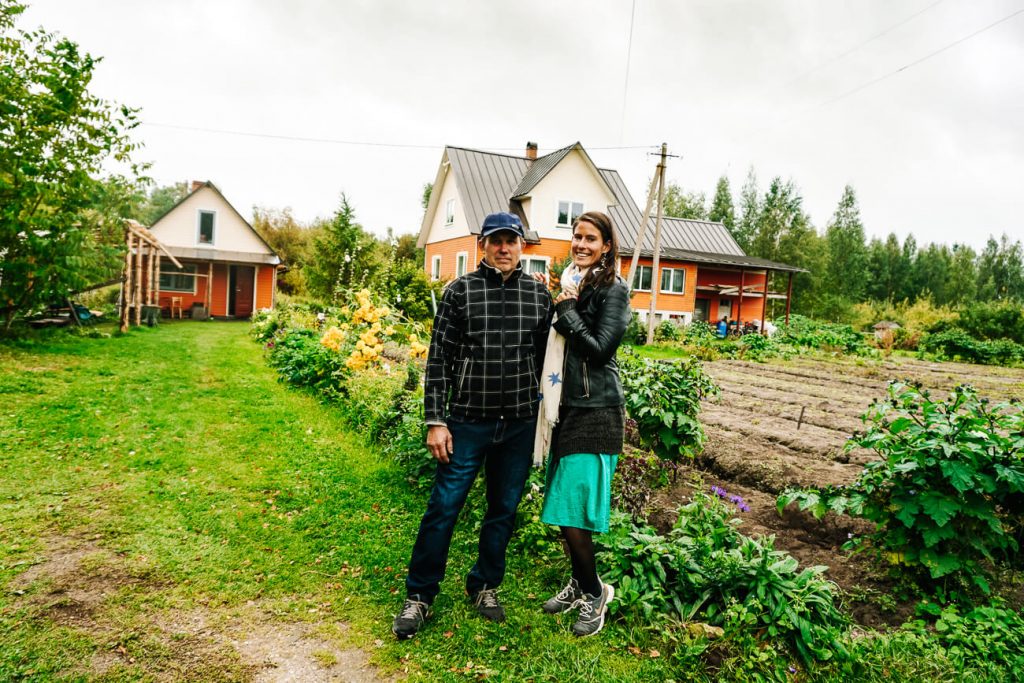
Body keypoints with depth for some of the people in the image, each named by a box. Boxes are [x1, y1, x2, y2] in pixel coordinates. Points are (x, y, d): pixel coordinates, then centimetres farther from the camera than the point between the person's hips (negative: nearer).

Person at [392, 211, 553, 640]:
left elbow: (547, 359, 9)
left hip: (520, 424, 2)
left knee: (504, 510, 13)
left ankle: (485, 586, 33)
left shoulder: (540, 295, 4)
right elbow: (439, 358, -3)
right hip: (468, 420, -2)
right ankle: (419, 596, 19)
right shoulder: (460, 291, -1)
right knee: (444, 507, 1)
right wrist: (435, 421, -7)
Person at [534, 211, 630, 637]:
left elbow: (601, 349, -16)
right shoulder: (569, 284, 13)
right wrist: (555, 305, 2)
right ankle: (579, 583, 32)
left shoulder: (613, 290, -7)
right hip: (565, 405, 8)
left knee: (571, 510, -6)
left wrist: (567, 309, -10)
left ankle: (595, 593, 16)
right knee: (561, 504, 14)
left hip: (594, 410, -7)